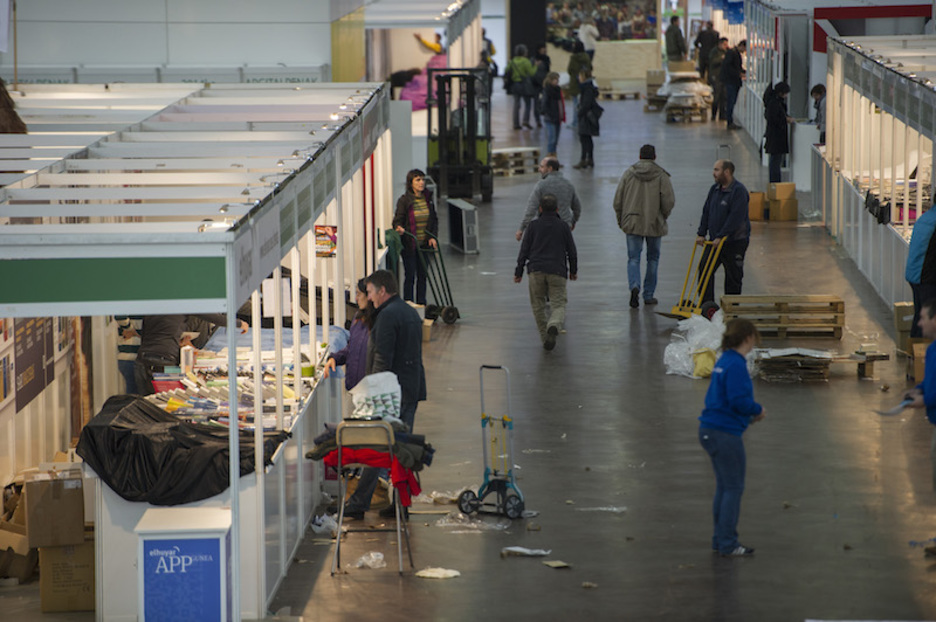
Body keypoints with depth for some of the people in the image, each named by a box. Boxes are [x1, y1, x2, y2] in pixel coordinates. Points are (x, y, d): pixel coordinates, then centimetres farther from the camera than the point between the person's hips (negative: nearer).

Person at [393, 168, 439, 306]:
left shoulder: (428, 198, 5)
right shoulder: (404, 200, -9)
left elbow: (434, 220, 12)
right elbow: (398, 220, -7)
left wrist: (433, 237, 1)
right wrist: (399, 228, -30)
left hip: (424, 244, 5)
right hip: (409, 245, -4)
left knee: (422, 275, 9)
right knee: (410, 276, -3)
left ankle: (421, 305, 18)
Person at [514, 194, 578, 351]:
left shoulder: (533, 226, 5)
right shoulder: (563, 226, 7)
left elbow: (524, 250, 3)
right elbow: (572, 251, 11)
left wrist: (519, 272, 8)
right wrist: (573, 270, 26)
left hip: (536, 271, 0)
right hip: (557, 272, 0)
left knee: (538, 306, 13)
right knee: (558, 306, -1)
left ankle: (545, 338, 11)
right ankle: (553, 326, -33)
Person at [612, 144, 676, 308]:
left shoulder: (628, 174, 1)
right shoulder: (661, 176, -5)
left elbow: (617, 201, 2)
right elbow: (669, 201, -10)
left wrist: (621, 220, 15)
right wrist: (663, 217, 9)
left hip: (633, 223, 1)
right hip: (655, 224, -1)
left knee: (633, 258, 5)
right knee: (653, 259, 13)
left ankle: (634, 286, -20)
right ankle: (648, 295, 15)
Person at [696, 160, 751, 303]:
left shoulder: (739, 191, -16)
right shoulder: (714, 189, 10)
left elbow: (735, 217, -23)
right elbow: (706, 212, 14)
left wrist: (721, 237, -25)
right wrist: (701, 233, 5)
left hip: (735, 242, -7)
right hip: (715, 240, 7)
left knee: (733, 277, 2)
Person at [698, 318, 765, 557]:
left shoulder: (724, 361, 11)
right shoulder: (736, 365, -18)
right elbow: (739, 401, -24)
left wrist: (750, 413, 12)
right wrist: (758, 410, -5)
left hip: (711, 430, 10)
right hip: (726, 434, -10)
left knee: (724, 487, 16)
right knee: (734, 488, -1)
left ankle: (721, 540, 23)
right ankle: (728, 544, 3)